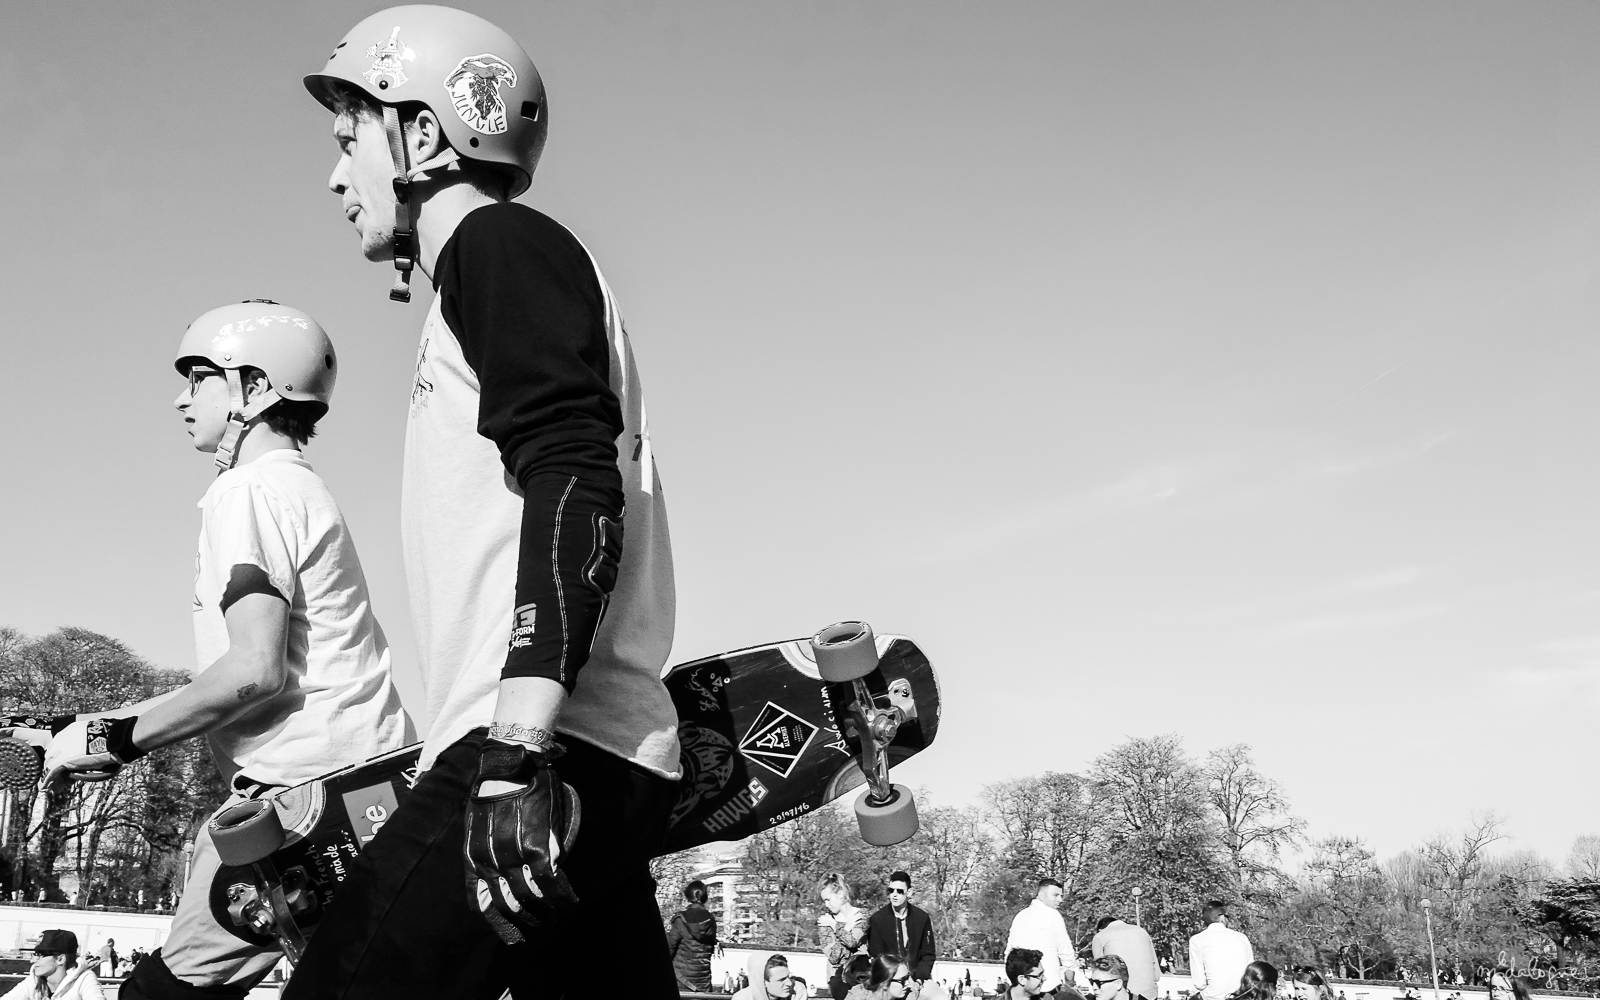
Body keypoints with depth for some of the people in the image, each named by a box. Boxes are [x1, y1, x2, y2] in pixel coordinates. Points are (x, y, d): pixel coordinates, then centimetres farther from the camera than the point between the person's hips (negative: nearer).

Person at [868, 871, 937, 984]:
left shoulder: (922, 917, 4)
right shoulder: (877, 919, -1)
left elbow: (928, 954, 7)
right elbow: (877, 957, 0)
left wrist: (919, 978, -8)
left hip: (916, 981, 1)